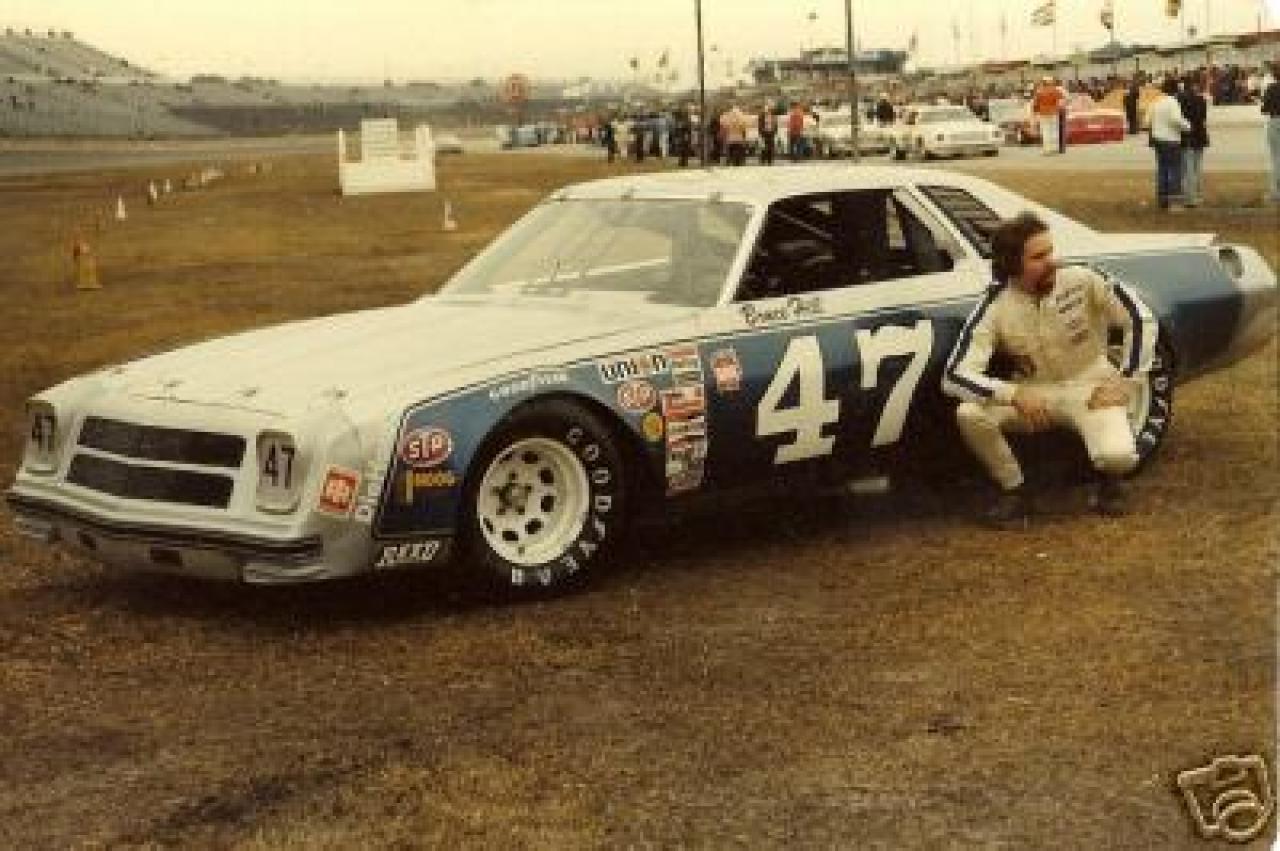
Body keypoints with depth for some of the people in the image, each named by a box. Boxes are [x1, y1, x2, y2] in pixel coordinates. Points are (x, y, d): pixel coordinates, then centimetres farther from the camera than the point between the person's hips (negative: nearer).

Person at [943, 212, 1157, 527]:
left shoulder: (1081, 281, -18)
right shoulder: (996, 306, -17)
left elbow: (1141, 320, -8)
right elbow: (954, 375, -24)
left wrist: (1124, 380, -12)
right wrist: (1013, 394, -37)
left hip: (1090, 387, -1)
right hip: (1034, 394, 2)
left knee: (1119, 456, -31)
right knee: (969, 415, -27)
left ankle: (1108, 479, 8)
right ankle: (1014, 490, -3)